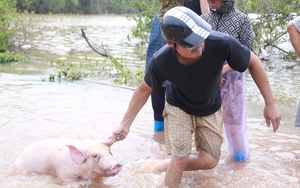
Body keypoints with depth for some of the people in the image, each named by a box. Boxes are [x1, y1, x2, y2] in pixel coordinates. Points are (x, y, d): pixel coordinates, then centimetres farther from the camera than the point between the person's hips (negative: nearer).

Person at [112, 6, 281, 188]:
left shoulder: (222, 43, -39)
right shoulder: (160, 61, -34)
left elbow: (253, 62, -20)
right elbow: (144, 89, -12)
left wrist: (270, 103, -16)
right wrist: (125, 123, -11)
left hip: (211, 110, 2)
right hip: (178, 108, -2)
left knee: (209, 161, 4)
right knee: (181, 159, -7)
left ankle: (171, 164, 31)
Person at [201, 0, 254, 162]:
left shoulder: (242, 20, -7)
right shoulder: (203, 19, 1)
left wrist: (222, 69, -18)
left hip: (232, 78, -2)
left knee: (234, 118, 10)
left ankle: (240, 152, 33)